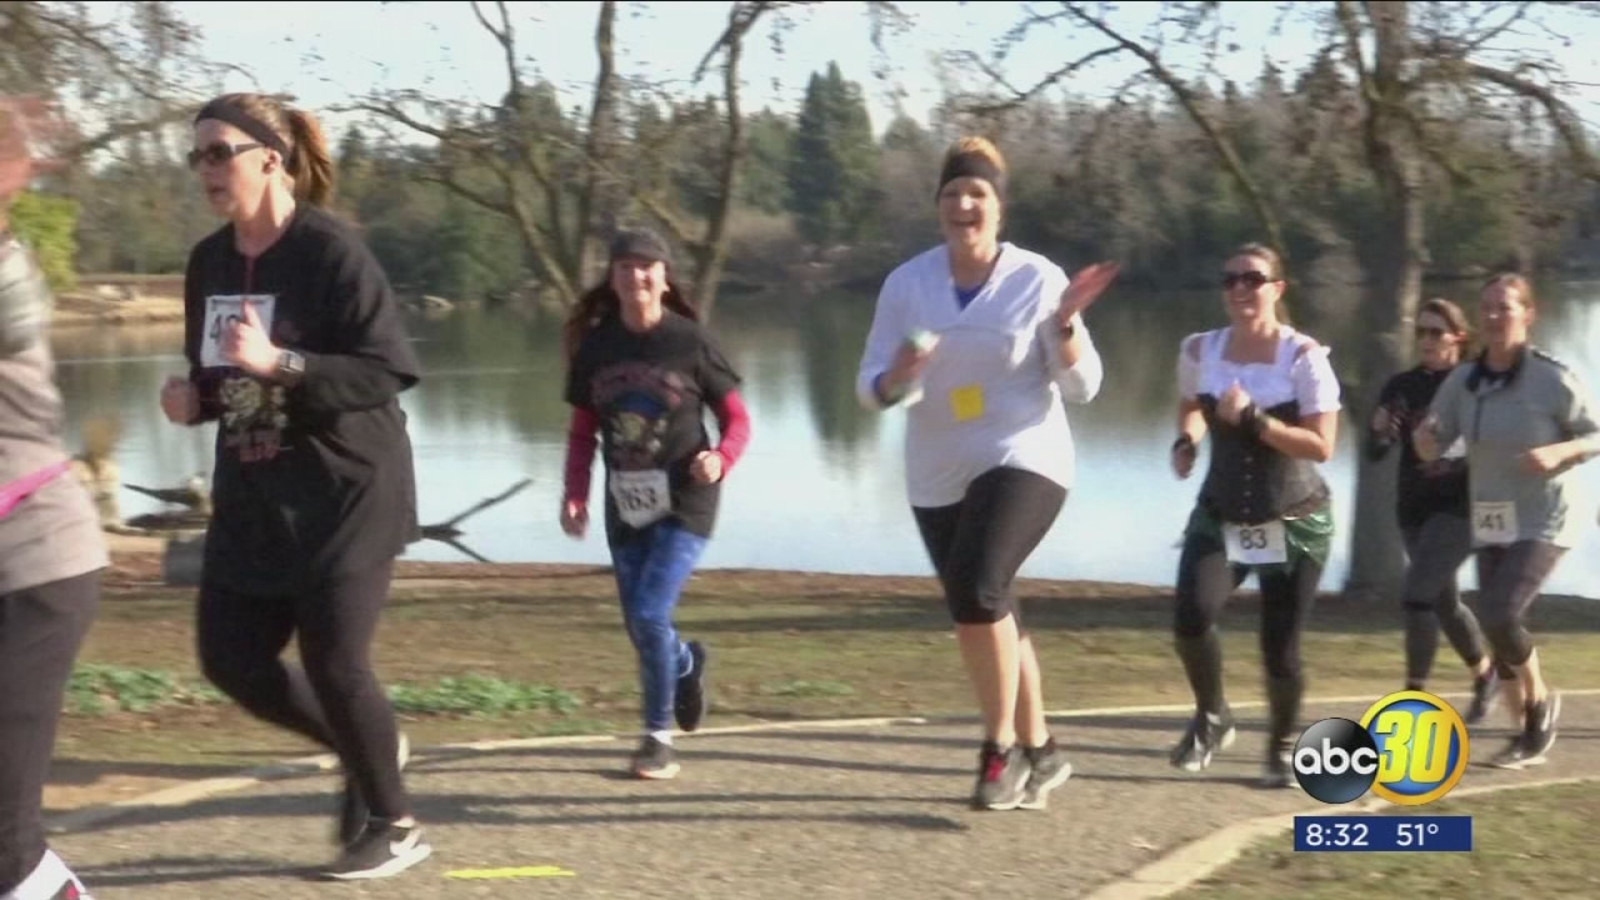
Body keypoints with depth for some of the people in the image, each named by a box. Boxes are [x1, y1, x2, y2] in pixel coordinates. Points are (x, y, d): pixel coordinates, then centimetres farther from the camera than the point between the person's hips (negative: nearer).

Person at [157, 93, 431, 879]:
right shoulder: (208, 262, 6)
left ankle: (394, 825, 17)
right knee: (229, 658, 5)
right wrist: (193, 397, -4)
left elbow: (386, 372, -20)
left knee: (334, 664, -5)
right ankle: (363, 748, 30)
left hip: (344, 496, -7)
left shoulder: (332, 253, -15)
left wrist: (281, 363, -30)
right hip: (252, 498, 7)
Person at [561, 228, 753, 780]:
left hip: (684, 500, -4)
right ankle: (688, 663, 47)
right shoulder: (595, 346, 1)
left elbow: (737, 418, -2)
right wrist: (575, 495, -3)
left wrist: (721, 458, -22)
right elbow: (582, 430, 9)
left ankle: (659, 738, 2)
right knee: (639, 625, 11)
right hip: (625, 502, 4)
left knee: (651, 614, -15)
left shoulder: (690, 341, -8)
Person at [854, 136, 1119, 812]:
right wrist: (897, 377, -26)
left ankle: (1001, 748, -10)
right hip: (937, 477, 4)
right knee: (988, 613, 11)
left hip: (1025, 461, -4)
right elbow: (870, 389, -4)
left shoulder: (1038, 279, -9)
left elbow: (1081, 387, -7)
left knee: (975, 587, -26)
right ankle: (1039, 751, 31)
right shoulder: (906, 282, -3)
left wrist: (1066, 322, -23)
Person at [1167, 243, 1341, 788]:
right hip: (1220, 515, 2)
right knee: (1191, 617, -23)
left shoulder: (1303, 356, -14)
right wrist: (1187, 442, -2)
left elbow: (1322, 446, -20)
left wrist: (1253, 418, -28)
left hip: (1295, 523, -2)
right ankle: (1212, 718, 7)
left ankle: (1282, 748, 30)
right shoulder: (1199, 350, -3)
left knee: (1280, 650, 0)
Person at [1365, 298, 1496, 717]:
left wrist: (1458, 460, -22)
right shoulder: (1401, 386, 2)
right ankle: (1484, 672, 43)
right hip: (1413, 510, 5)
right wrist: (1379, 431, -25)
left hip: (1458, 507, -5)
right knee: (1445, 603, 18)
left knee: (1417, 594, -16)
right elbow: (1376, 452, -2)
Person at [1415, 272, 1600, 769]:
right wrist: (1424, 439, -20)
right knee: (1498, 624, 7)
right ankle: (1529, 733, 24)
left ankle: (1541, 699, 9)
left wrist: (1559, 452, -26)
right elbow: (1432, 449, 4)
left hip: (1543, 521, -6)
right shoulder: (1463, 380, -1)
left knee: (1499, 614, -20)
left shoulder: (1554, 378, -14)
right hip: (1490, 522, 6)